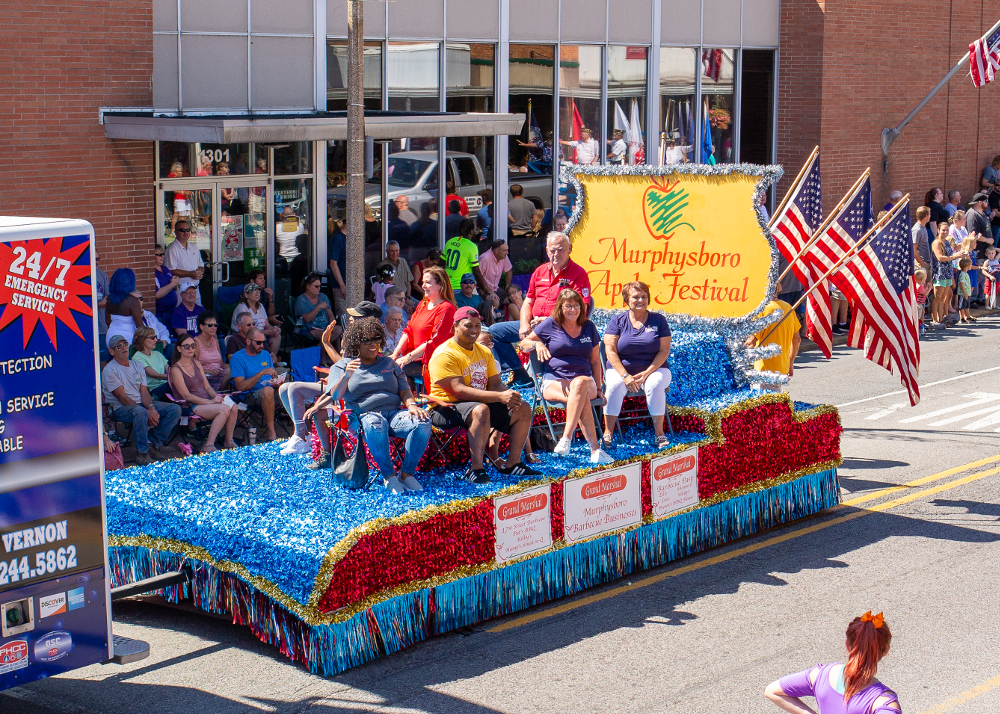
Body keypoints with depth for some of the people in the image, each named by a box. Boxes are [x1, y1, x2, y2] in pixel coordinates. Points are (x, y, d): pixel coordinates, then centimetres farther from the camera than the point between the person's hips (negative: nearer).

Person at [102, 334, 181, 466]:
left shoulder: (137, 366, 14)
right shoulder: (109, 370, -6)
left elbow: (144, 392, 6)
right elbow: (122, 397, -14)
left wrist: (151, 408, -17)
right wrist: (147, 411, -22)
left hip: (142, 404, 7)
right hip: (120, 409, -7)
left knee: (175, 409, -12)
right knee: (140, 412, -41)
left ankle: (153, 444, -9)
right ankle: (142, 453, -27)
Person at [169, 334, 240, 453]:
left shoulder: (197, 363, 16)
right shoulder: (175, 369, -7)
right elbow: (186, 396, -12)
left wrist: (216, 397, -8)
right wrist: (210, 402, -19)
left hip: (206, 401, 7)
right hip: (190, 407, -7)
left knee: (233, 407, -21)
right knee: (224, 409, -30)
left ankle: (229, 441, -7)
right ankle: (208, 446, -27)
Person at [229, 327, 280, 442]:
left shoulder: (265, 354, 19)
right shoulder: (237, 358, -2)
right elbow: (241, 386, -12)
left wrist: (276, 381, 0)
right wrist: (262, 373, -19)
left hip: (269, 392, 6)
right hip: (250, 396, -6)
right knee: (267, 390, -39)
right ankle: (271, 434, -36)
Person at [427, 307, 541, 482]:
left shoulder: (484, 352, 13)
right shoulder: (444, 355, -15)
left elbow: (495, 384, 7)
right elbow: (459, 390, -25)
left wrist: (510, 396, -19)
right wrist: (500, 397, -32)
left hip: (481, 402, 9)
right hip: (447, 407, -8)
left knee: (523, 409, -2)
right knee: (480, 410, -39)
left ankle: (512, 463, 0)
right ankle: (475, 469, -37)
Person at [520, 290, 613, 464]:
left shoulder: (589, 327, 17)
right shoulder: (550, 324, 9)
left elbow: (595, 361, 20)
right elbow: (523, 344, 13)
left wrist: (598, 387, 11)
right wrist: (537, 344, -9)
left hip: (584, 379, 2)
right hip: (554, 381, -2)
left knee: (580, 384, -40)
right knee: (582, 398, -38)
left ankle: (566, 438, -48)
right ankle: (595, 449, -46)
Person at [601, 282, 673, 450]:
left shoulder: (658, 320, 4)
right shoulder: (618, 321, 3)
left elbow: (664, 351, -2)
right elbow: (610, 350, -5)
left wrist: (647, 373, -15)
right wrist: (625, 376, -18)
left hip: (653, 369, 0)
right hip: (621, 369, 0)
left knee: (655, 384, -33)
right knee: (614, 385, -32)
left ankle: (659, 433, -23)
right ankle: (608, 433, -25)